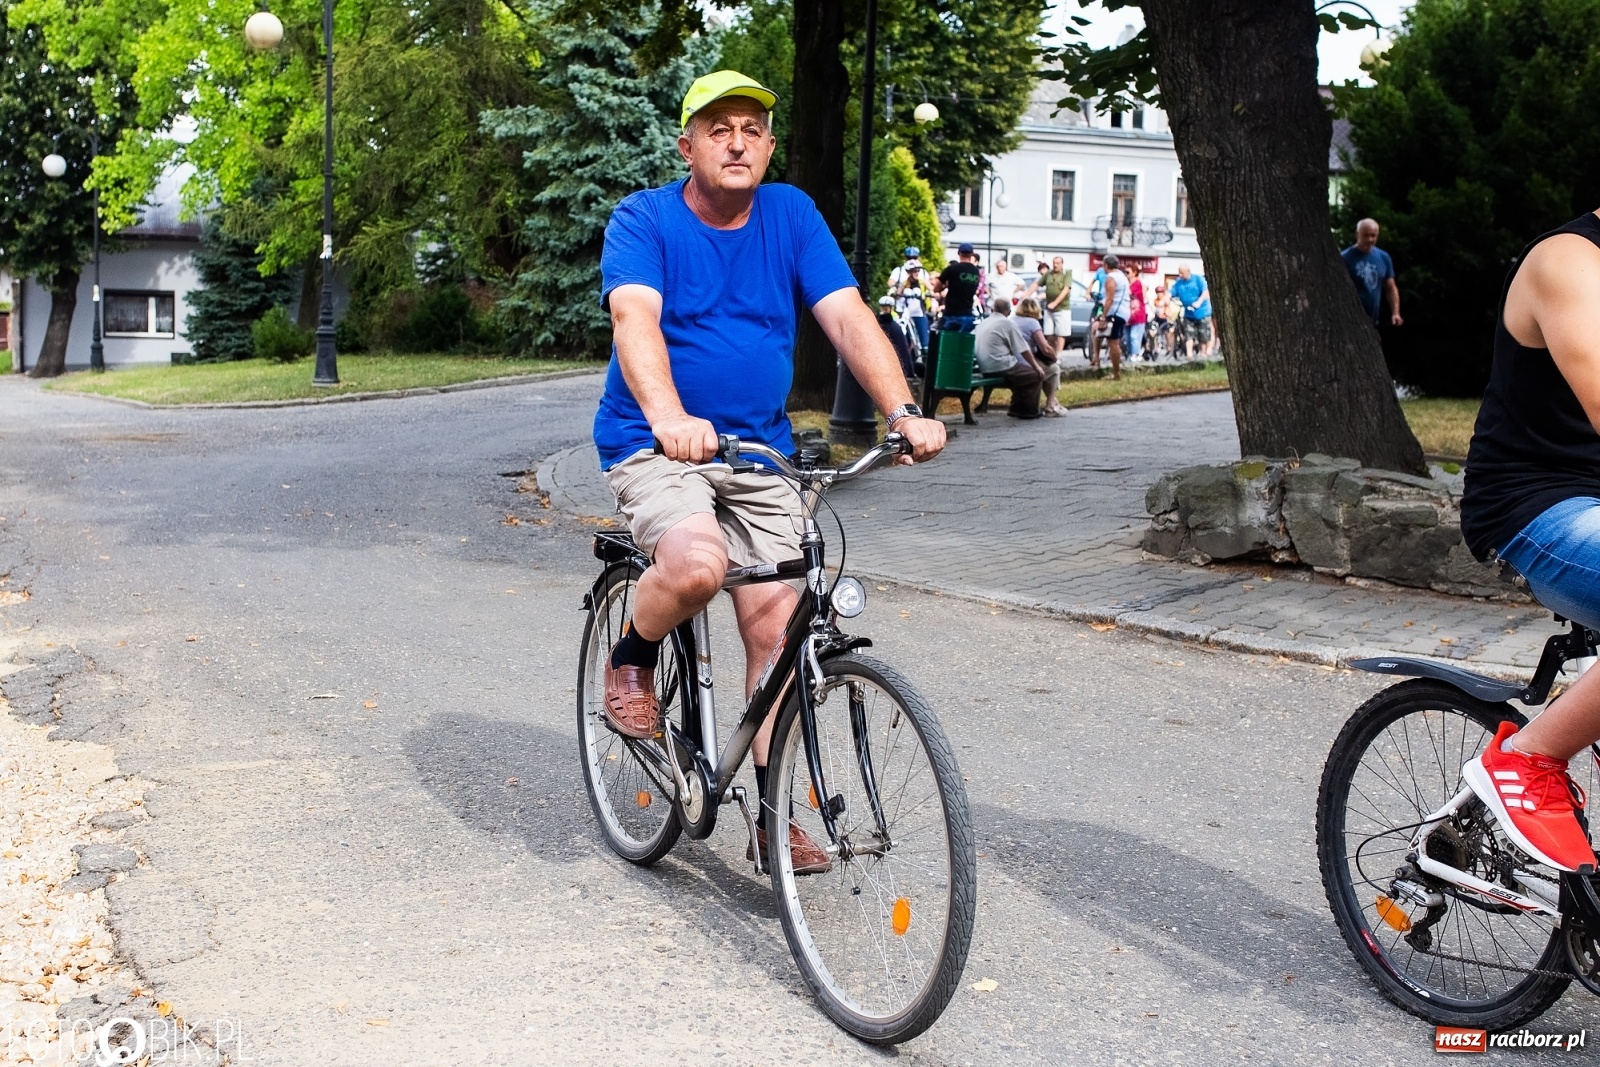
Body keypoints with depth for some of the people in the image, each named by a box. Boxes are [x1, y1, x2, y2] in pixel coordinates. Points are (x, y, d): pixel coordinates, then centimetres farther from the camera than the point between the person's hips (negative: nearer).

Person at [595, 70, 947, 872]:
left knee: (776, 628, -2)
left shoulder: (790, 214, 2)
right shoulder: (643, 220, -7)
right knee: (697, 564, -32)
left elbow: (847, 316, -9)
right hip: (655, 446, -4)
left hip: (758, 452, 4)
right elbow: (635, 318, -26)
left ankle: (771, 812, 12)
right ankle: (631, 659, 2)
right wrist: (668, 416, -46)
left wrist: (904, 411, -25)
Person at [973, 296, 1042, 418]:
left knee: (1020, 370, 27)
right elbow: (1023, 351, -7)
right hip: (1001, 367, -8)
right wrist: (1036, 367, 6)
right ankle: (1030, 411, 10)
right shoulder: (1007, 323, -8)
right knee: (1035, 375, 4)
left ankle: (1016, 408, 25)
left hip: (984, 368, 8)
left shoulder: (983, 323, 14)